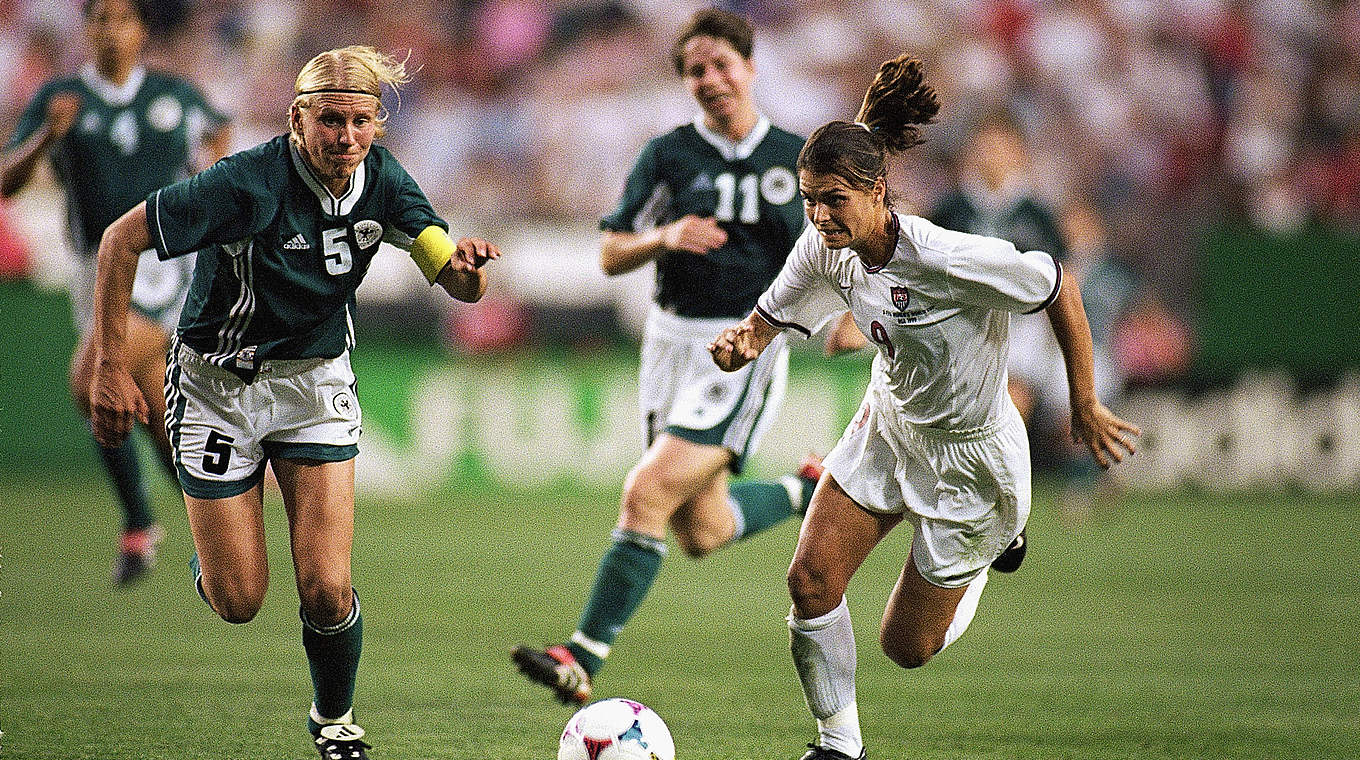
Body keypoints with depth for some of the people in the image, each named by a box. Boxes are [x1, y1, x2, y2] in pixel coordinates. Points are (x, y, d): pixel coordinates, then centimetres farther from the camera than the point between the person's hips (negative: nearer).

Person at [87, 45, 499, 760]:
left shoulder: (381, 179, -11)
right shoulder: (249, 183, -26)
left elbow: (459, 284, -8)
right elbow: (121, 238, -19)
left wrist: (467, 261, -33)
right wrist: (110, 369, -21)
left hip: (315, 377, 3)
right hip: (217, 382, -3)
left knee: (326, 589, -9)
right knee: (238, 601, -1)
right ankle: (211, 539, 36)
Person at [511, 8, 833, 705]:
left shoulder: (797, 159, 2)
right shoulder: (667, 155, 3)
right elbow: (610, 256, 3)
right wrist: (663, 238, -17)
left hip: (748, 350, -4)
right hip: (673, 340, 4)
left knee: (648, 495, -17)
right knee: (700, 534, 9)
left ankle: (583, 658, -14)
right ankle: (807, 491, 38)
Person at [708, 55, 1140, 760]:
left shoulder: (944, 258, -33)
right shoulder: (825, 249, -14)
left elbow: (1060, 289, -22)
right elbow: (768, 318, 0)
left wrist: (1084, 406, -14)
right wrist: (738, 343, -26)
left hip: (969, 456, -5)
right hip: (887, 429, 6)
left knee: (907, 647, 4)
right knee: (811, 578, -9)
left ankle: (986, 556, 35)